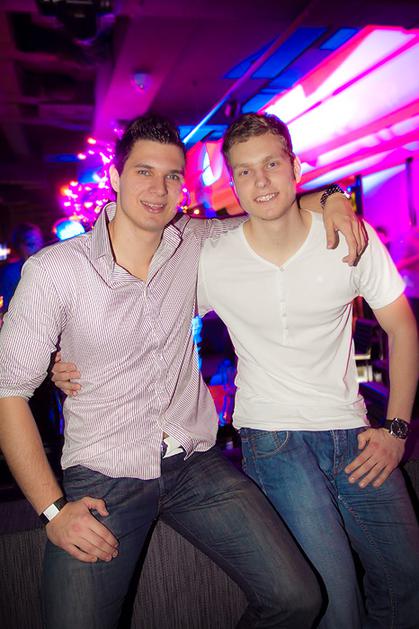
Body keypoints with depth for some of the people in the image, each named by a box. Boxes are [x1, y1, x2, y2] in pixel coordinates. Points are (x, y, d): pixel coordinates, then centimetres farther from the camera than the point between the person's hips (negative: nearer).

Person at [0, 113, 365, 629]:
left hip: (194, 465, 3)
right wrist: (52, 508, -12)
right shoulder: (54, 270, -9)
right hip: (102, 479, -2)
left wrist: (330, 202, -5)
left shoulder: (195, 242, 1)